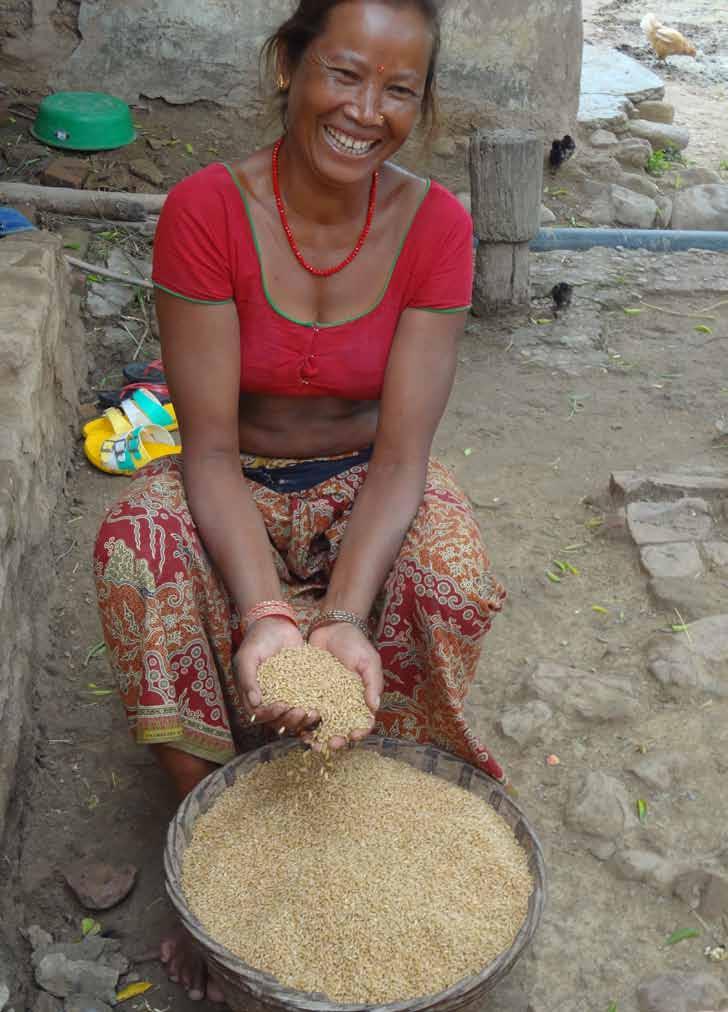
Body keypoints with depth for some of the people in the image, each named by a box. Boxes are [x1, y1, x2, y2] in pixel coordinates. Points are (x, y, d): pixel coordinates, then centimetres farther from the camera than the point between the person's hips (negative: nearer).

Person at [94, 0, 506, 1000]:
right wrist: (266, 612, -38)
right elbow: (210, 447, -21)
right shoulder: (205, 211, -18)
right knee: (137, 547, -32)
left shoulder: (434, 223, -14)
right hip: (235, 489, 0)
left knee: (453, 574, -31)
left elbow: (402, 448, -19)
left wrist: (344, 615, -36)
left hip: (366, 485, 1)